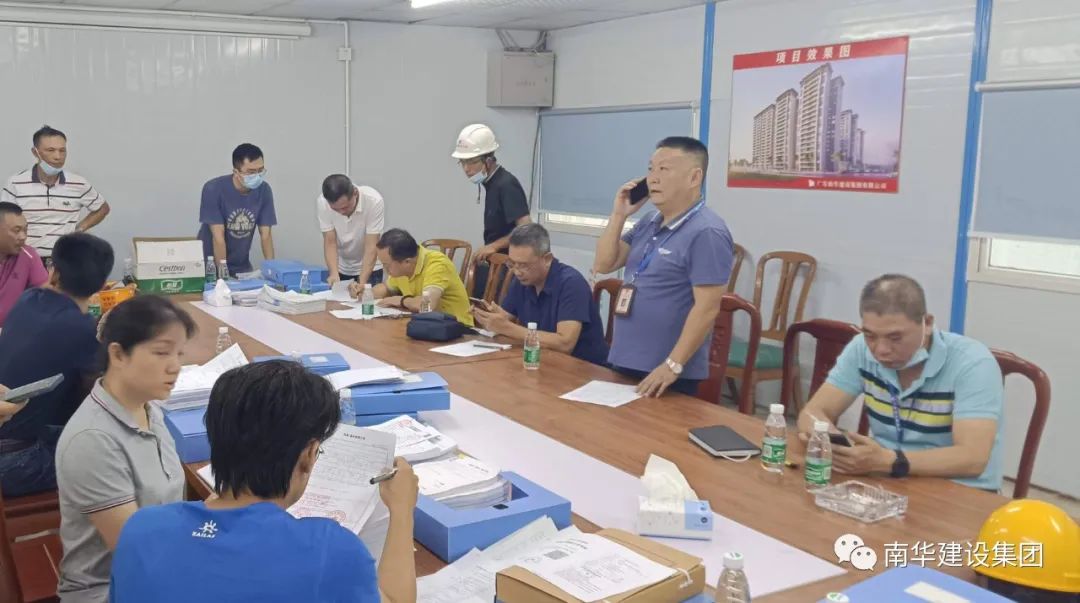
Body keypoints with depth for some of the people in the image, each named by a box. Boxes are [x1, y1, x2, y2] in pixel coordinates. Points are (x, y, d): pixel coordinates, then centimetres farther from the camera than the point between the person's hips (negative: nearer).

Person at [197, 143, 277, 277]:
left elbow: (266, 235, -4)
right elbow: (218, 237, -21)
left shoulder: (264, 190, -8)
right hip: (210, 265, -3)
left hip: (242, 266, 3)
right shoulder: (213, 189, -19)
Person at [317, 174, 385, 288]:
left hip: (370, 267, -2)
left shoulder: (374, 201, -28)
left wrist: (362, 282, -38)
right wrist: (334, 273, -34)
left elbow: (371, 247, -28)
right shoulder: (322, 203, -22)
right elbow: (330, 243, -18)